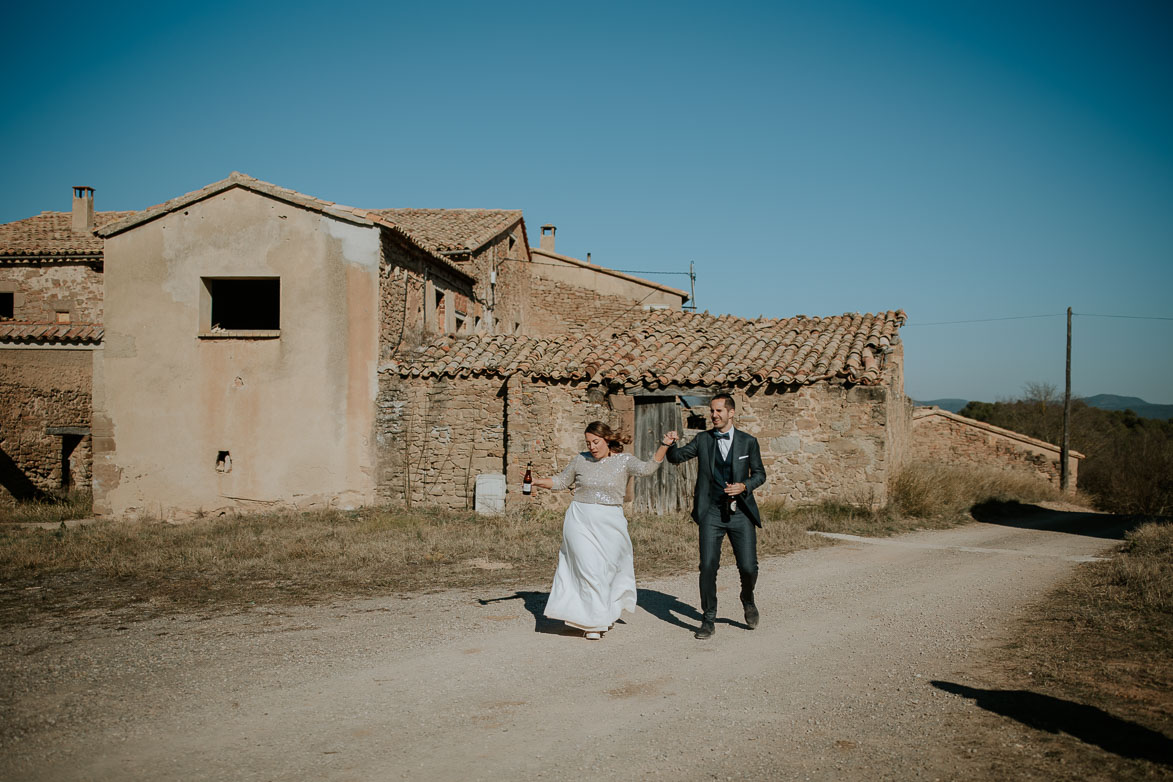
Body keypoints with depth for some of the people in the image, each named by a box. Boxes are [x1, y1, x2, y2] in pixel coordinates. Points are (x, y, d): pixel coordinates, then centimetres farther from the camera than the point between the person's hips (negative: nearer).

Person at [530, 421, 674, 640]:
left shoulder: (623, 461, 2)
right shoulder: (580, 461, 6)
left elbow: (648, 468, -13)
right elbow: (561, 481, 17)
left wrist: (664, 446, -23)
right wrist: (536, 481, 4)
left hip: (610, 523, 0)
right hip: (581, 521, 0)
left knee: (608, 570, 7)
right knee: (589, 569, -7)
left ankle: (606, 613, 30)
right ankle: (593, 621, 2)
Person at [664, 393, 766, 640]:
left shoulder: (748, 441, 4)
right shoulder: (702, 440, 6)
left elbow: (759, 473, 10)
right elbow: (676, 457, 5)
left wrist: (744, 486, -10)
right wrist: (671, 445, -17)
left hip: (740, 512, 0)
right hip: (711, 513, 0)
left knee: (748, 567, -3)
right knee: (708, 566, -7)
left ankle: (748, 601, 31)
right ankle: (708, 621, 6)